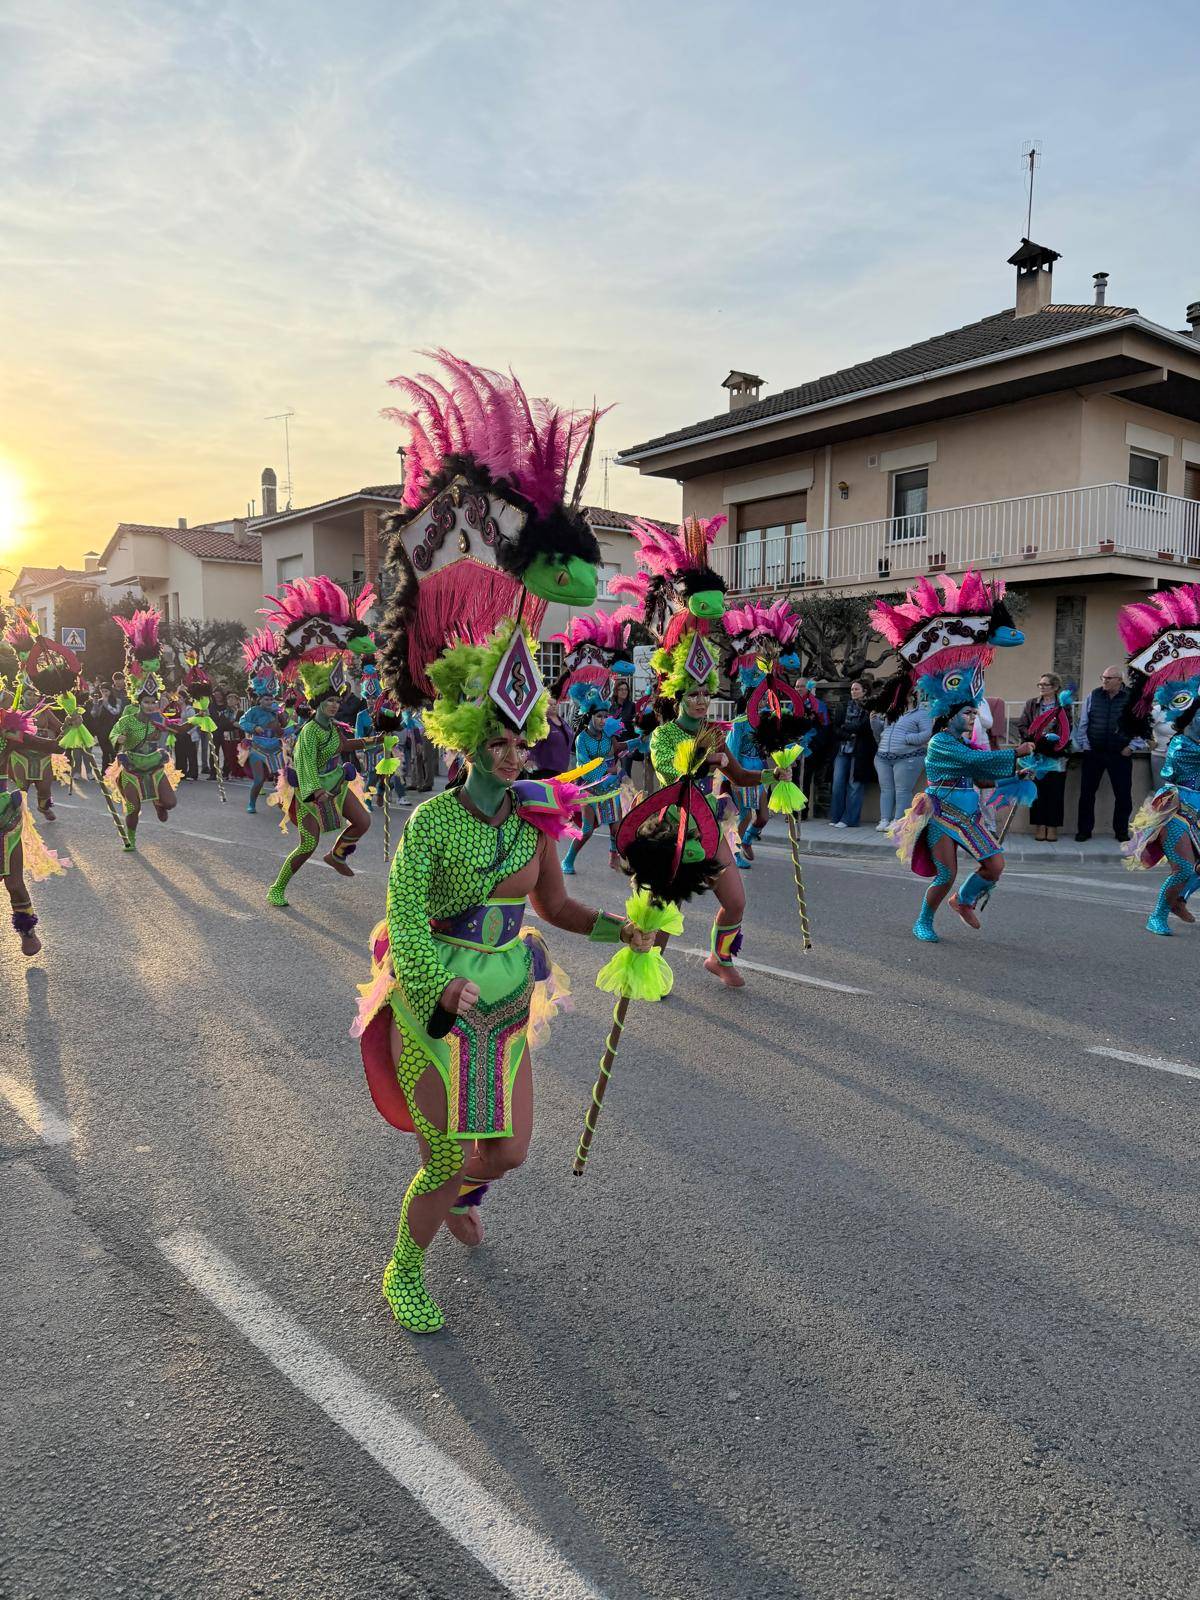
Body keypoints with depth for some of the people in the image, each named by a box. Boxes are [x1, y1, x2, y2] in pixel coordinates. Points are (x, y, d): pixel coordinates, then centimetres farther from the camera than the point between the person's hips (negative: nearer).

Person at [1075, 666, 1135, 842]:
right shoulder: (1094, 696, 3)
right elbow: (1083, 723, 7)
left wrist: (1132, 746, -6)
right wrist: (1084, 744, 1)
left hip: (1121, 755, -2)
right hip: (1093, 753, 2)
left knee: (1123, 795, 5)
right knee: (1086, 793, 4)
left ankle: (1122, 831, 19)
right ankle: (1084, 830, 14)